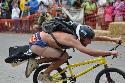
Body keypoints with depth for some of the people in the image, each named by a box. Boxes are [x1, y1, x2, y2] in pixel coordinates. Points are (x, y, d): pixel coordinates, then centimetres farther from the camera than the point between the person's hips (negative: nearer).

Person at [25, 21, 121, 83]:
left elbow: (97, 37, 9)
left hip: (40, 38, 9)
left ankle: (35, 62, 20)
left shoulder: (77, 36, 0)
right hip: (36, 43, -9)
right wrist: (110, 52, -32)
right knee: (64, 56, -15)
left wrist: (113, 39, 4)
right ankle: (45, 75, 2)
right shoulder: (72, 40, -27)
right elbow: (91, 52, -37)